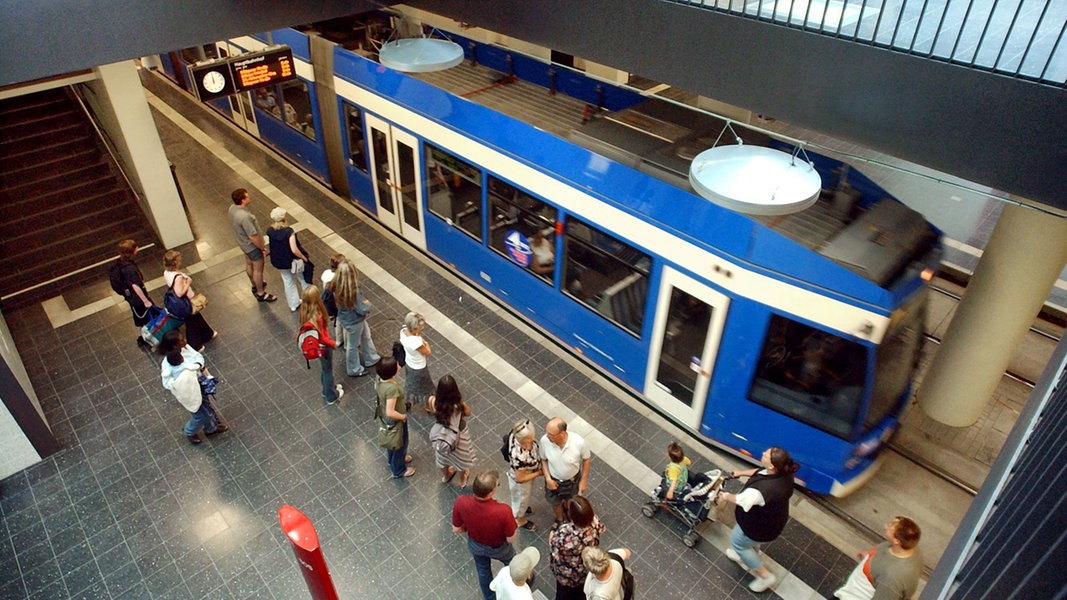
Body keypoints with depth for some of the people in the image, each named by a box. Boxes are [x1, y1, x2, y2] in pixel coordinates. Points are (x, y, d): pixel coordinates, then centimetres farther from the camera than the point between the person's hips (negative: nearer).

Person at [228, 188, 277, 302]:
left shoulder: (233, 208, -11)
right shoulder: (244, 217, -40)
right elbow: (253, 237, -32)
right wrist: (264, 248, -17)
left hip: (243, 242, 9)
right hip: (252, 245, -9)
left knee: (249, 264, 28)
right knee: (258, 268, 10)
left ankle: (255, 285, 51)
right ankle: (261, 294, 28)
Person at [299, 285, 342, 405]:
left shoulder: (305, 311, -15)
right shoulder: (316, 317, -39)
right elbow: (321, 338, -27)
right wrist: (333, 343, -13)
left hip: (318, 346, 8)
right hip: (323, 347, -8)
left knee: (325, 369, 32)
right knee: (328, 370, 18)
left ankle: (328, 389, 56)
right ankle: (331, 396, 41)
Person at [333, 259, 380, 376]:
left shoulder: (337, 286, -16)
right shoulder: (353, 292, -39)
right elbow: (363, 310, -30)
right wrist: (367, 304, -7)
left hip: (346, 317, 7)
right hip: (353, 322, -7)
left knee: (366, 337, 29)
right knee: (353, 345, 18)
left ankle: (372, 359, 51)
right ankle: (354, 370, 43)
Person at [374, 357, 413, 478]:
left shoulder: (378, 379, -17)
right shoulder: (392, 388, -41)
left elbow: (377, 393, 4)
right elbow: (390, 412, -38)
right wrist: (403, 416, -21)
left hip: (384, 417, 7)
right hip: (395, 421, -7)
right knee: (400, 444, 20)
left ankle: (393, 459, 60)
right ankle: (398, 470, 44)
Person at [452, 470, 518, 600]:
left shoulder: (461, 502, -35)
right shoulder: (503, 511, -43)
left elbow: (456, 529, -15)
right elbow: (510, 539, -25)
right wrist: (511, 525, -4)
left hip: (475, 545, 2)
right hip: (499, 548, -2)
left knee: (483, 572, 33)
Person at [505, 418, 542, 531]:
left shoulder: (517, 433, -29)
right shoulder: (519, 457, -48)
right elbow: (520, 479, -30)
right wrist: (539, 473, -18)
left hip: (524, 470, 6)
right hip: (521, 482, -6)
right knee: (521, 499, 27)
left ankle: (522, 507, 68)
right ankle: (520, 519, 58)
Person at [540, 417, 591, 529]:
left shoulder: (579, 442, -37)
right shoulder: (544, 440, -32)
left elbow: (586, 459, -14)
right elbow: (543, 459, -10)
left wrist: (584, 480, -7)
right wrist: (548, 478, -16)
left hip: (573, 480, -1)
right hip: (553, 480, 1)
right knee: (555, 503, 28)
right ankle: (559, 519, 63)